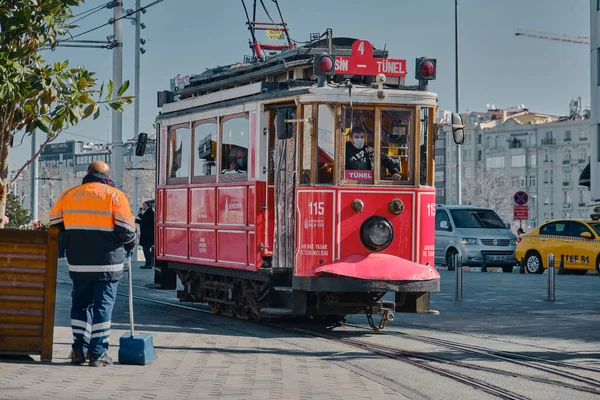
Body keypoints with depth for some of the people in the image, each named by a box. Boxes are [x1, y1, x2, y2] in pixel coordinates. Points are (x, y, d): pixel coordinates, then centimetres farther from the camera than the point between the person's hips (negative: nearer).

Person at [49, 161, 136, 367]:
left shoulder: (68, 195, 8)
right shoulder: (115, 196, -5)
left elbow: (55, 222, 11)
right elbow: (125, 228, -11)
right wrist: (130, 243, 10)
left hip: (78, 263, 4)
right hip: (106, 262, -4)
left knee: (80, 304, 16)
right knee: (103, 305, 2)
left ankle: (79, 350, 13)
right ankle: (98, 354, 1)